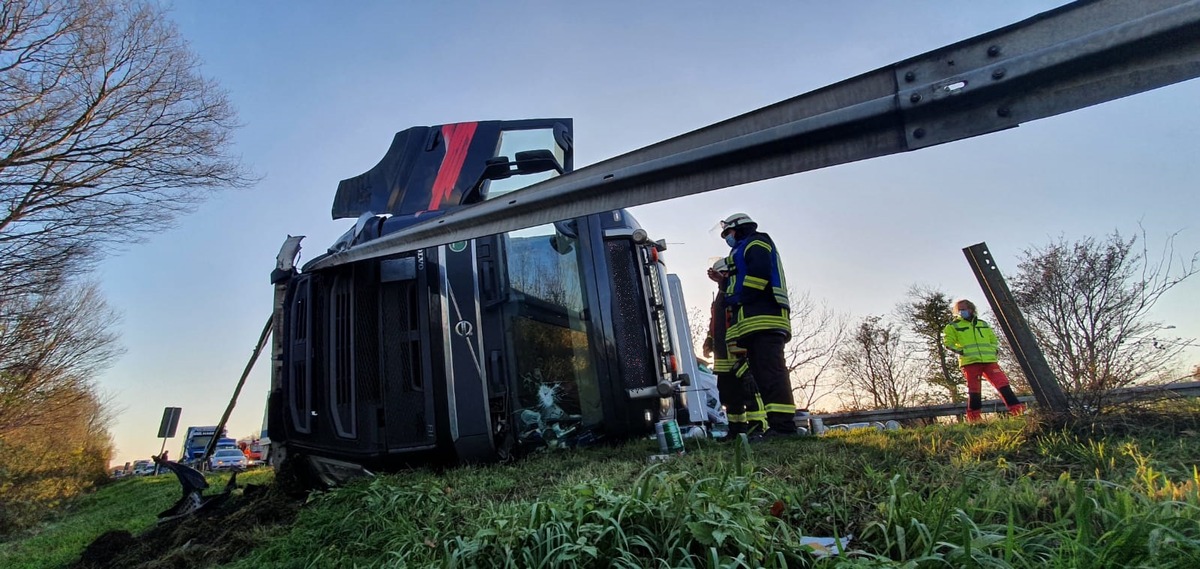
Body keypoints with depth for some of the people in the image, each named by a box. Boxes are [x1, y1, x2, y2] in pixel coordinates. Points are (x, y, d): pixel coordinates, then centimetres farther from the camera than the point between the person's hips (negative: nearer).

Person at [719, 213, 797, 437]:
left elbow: (759, 271, -13)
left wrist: (738, 297, -10)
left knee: (771, 372, -18)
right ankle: (777, 425, 2)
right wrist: (727, 285, 18)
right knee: (761, 375, 3)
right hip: (755, 323, 10)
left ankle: (783, 425, -22)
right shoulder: (744, 252, 36)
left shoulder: (756, 242, 8)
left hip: (763, 319, -10)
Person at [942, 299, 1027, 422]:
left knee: (1002, 382, -7)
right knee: (974, 389, -3)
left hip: (989, 360, 4)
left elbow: (993, 340, 28)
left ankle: (1018, 410, -2)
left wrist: (993, 351, 9)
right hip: (969, 362, -4)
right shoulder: (953, 326, 7)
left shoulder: (983, 324, 21)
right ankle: (974, 417, 2)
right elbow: (948, 342, 2)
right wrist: (961, 351, -10)